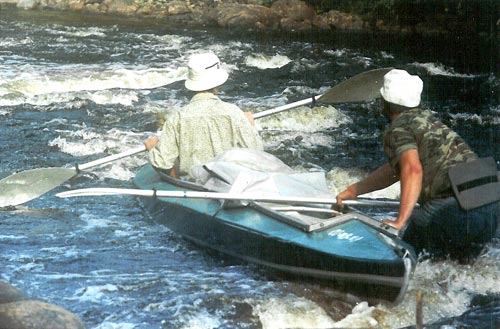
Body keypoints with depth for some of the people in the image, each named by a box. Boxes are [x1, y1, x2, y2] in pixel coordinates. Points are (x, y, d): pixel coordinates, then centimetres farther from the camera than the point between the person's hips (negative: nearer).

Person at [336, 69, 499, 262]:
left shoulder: (398, 128, 1)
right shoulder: (426, 119, 27)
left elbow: (412, 169, -19)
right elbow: (395, 169, 36)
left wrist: (400, 221, -22)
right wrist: (353, 191, 40)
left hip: (457, 206, -8)